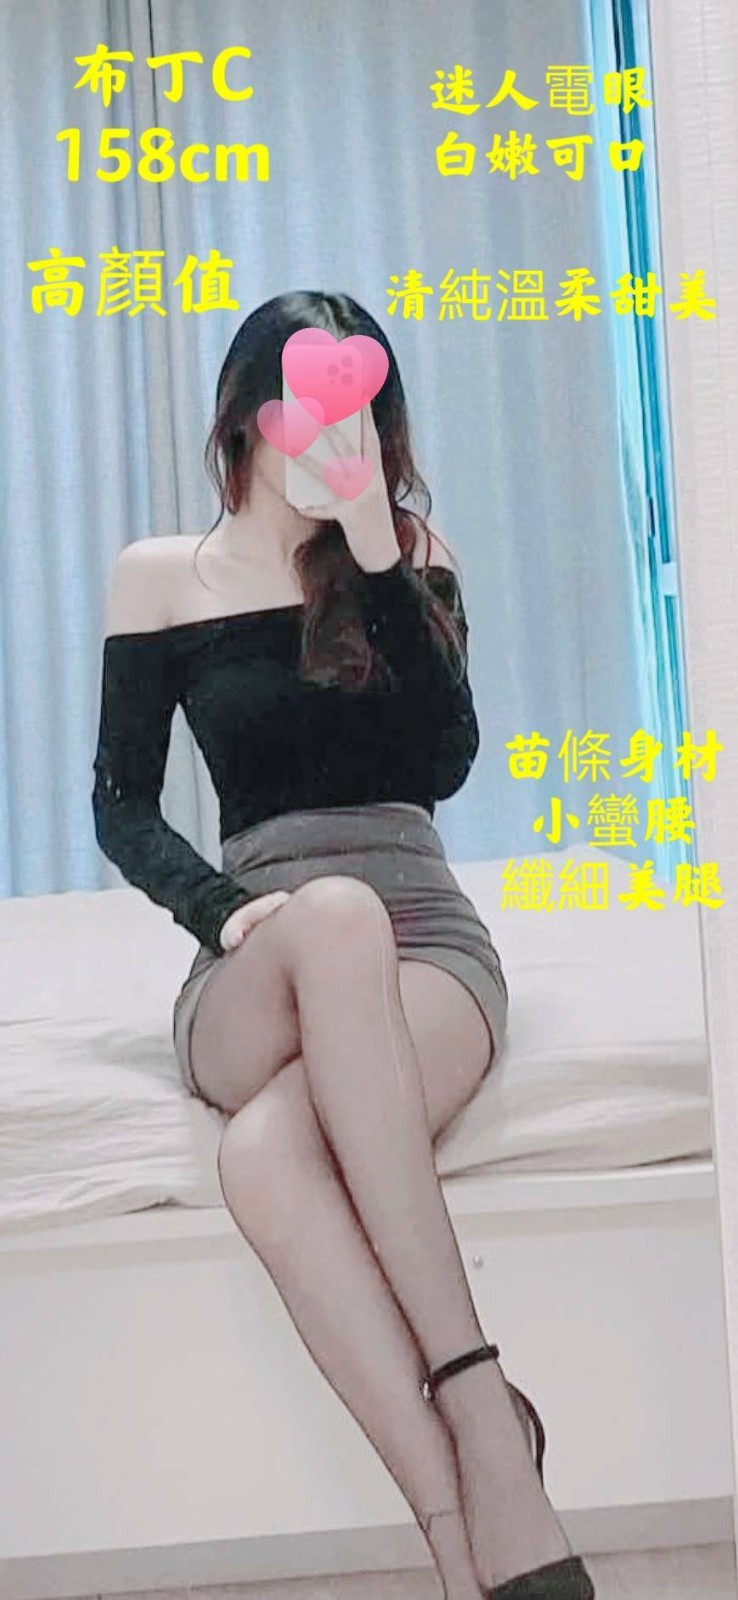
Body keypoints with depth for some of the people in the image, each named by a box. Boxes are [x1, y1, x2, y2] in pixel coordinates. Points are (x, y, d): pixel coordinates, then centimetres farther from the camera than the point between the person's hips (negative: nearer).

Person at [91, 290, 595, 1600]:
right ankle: (480, 1409, -41)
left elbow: (444, 762, -2)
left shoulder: (409, 558, 13)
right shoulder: (160, 579, 12)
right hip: (251, 976, 0)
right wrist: (227, 909, -11)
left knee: (266, 1151, -36)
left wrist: (375, 556, -9)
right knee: (335, 914, -40)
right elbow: (122, 807, 9)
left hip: (423, 948, 0)